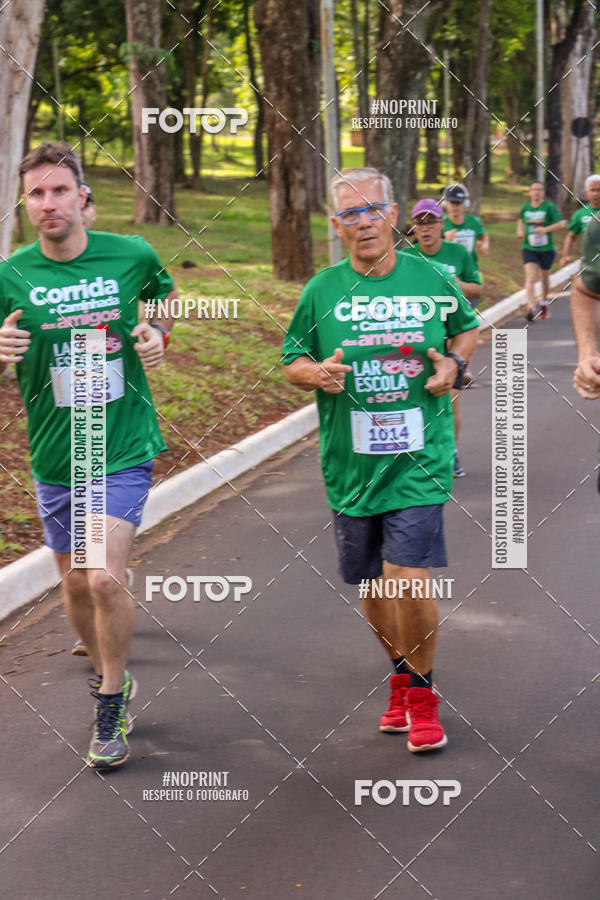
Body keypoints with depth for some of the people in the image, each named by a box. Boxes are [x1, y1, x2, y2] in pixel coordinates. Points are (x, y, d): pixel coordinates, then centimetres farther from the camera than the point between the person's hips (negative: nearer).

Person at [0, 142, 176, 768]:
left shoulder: (131, 256, -5)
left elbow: (165, 293, 17)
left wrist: (156, 331, -4)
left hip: (125, 447, -2)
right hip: (54, 454, 2)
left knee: (105, 578, -15)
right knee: (75, 582, 14)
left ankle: (109, 709, 5)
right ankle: (109, 676, 40)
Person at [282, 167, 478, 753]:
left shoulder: (430, 280, 0)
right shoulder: (321, 291, 1)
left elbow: (467, 327, 18)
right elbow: (291, 363, 9)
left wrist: (454, 363, -1)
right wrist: (316, 374, -12)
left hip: (418, 459, -2)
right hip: (350, 462, 2)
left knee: (407, 580, -13)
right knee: (372, 585, 12)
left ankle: (421, 693, 10)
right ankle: (402, 678, 37)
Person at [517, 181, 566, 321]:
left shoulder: (549, 207, -6)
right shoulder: (525, 207, 5)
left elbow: (561, 224, -9)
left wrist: (546, 229, -21)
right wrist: (520, 230, 8)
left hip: (546, 248, -1)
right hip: (529, 248, 1)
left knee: (544, 277, 15)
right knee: (530, 278, -15)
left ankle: (544, 303, 41)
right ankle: (531, 308, -27)